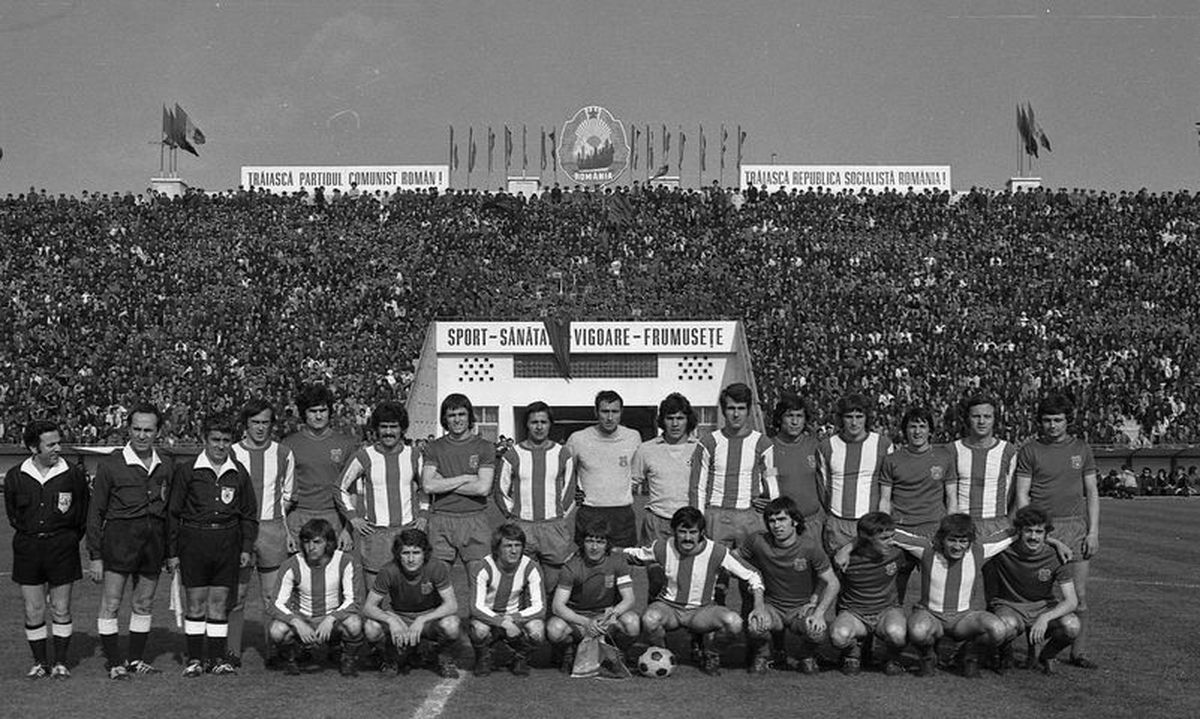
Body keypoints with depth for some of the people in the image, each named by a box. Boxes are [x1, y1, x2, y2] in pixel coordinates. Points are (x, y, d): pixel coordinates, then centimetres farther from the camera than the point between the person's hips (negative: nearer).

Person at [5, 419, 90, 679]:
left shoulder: (73, 474, -3)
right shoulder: (15, 477, 2)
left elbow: (82, 516, 7)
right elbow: (13, 515, 14)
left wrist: (66, 541, 7)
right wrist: (31, 537, 11)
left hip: (62, 547, -1)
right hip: (27, 548, 1)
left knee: (61, 609, 3)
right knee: (33, 611, 4)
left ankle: (60, 662, 16)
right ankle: (40, 661, 19)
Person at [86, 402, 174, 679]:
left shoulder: (165, 467, 9)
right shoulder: (111, 464, -2)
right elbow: (95, 512, -1)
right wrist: (95, 555, -5)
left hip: (154, 540, 4)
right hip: (120, 537, -4)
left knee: (144, 604, 11)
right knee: (111, 603, -2)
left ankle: (136, 659, 21)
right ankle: (113, 662, 8)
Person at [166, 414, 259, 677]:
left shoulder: (238, 473, 7)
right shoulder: (187, 471, -2)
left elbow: (249, 514, 15)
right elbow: (173, 513, 1)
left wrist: (246, 547, 8)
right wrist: (172, 552, -1)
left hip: (227, 541, 2)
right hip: (194, 539, -2)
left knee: (219, 602, 7)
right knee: (195, 602, 2)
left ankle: (217, 657, 14)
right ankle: (195, 658, 11)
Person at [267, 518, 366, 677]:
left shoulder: (344, 561, -12)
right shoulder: (292, 565, -12)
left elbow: (352, 600, -14)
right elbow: (277, 604, -13)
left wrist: (330, 620, -32)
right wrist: (298, 624, -32)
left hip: (333, 622, 0)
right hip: (302, 620, 1)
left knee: (354, 624, -34)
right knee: (277, 631, -32)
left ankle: (348, 660, 0)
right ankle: (289, 659, 4)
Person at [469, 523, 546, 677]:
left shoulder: (530, 567, -14)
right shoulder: (486, 567, -20)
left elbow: (539, 607, -16)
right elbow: (477, 606, -24)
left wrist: (513, 618, -30)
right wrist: (503, 622, -38)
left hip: (517, 617, 1)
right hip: (489, 616, -1)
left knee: (537, 631, -30)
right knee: (479, 630, -36)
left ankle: (520, 658, 4)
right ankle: (483, 658, 1)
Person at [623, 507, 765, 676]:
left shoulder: (717, 552, -14)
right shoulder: (663, 548, -9)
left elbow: (752, 577, -7)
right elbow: (634, 554, 9)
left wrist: (758, 607, -19)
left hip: (702, 610, 0)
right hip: (669, 606, 0)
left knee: (734, 623, -31)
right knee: (649, 620, -36)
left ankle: (704, 642, 5)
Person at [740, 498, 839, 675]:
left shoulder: (810, 546, -14)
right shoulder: (758, 542, -11)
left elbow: (832, 583, -8)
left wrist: (819, 613, -24)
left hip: (802, 607, 0)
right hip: (771, 606, 0)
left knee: (817, 631, -33)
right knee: (755, 626, -34)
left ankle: (807, 657, 7)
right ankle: (762, 656, 4)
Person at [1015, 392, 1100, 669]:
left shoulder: (1081, 449, 10)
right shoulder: (1029, 451, 3)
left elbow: (1092, 493, 11)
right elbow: (1022, 494, 1)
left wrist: (1093, 531, 2)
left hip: (1075, 526, 2)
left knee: (1078, 594, 1)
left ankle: (1079, 652, 11)